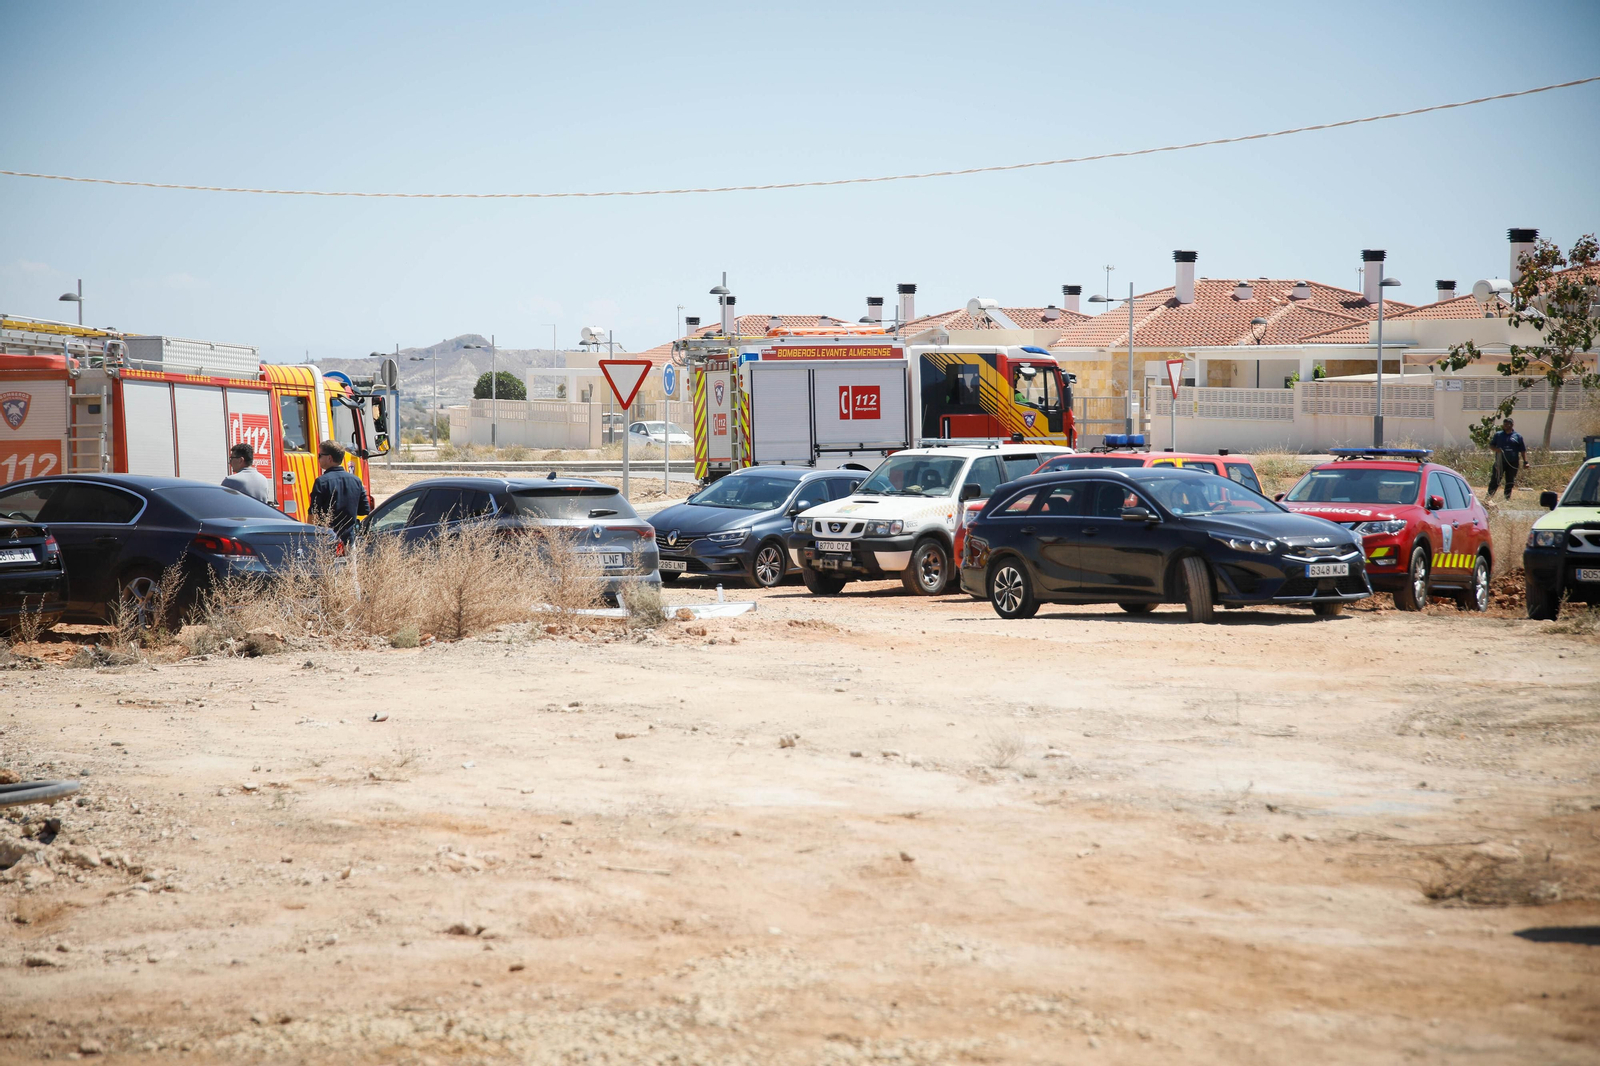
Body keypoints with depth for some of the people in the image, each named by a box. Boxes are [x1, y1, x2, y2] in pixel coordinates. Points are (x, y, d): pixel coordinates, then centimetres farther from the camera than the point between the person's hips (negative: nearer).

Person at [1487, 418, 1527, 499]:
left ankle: (1507, 498, 15)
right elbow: (1491, 446, 12)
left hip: (1513, 464, 0)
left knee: (1510, 483, 6)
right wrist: (1496, 449, -11)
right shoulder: (1498, 435, 9)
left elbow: (1523, 450, 7)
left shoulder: (1518, 436, 6)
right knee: (1495, 481, -5)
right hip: (1500, 462, 0)